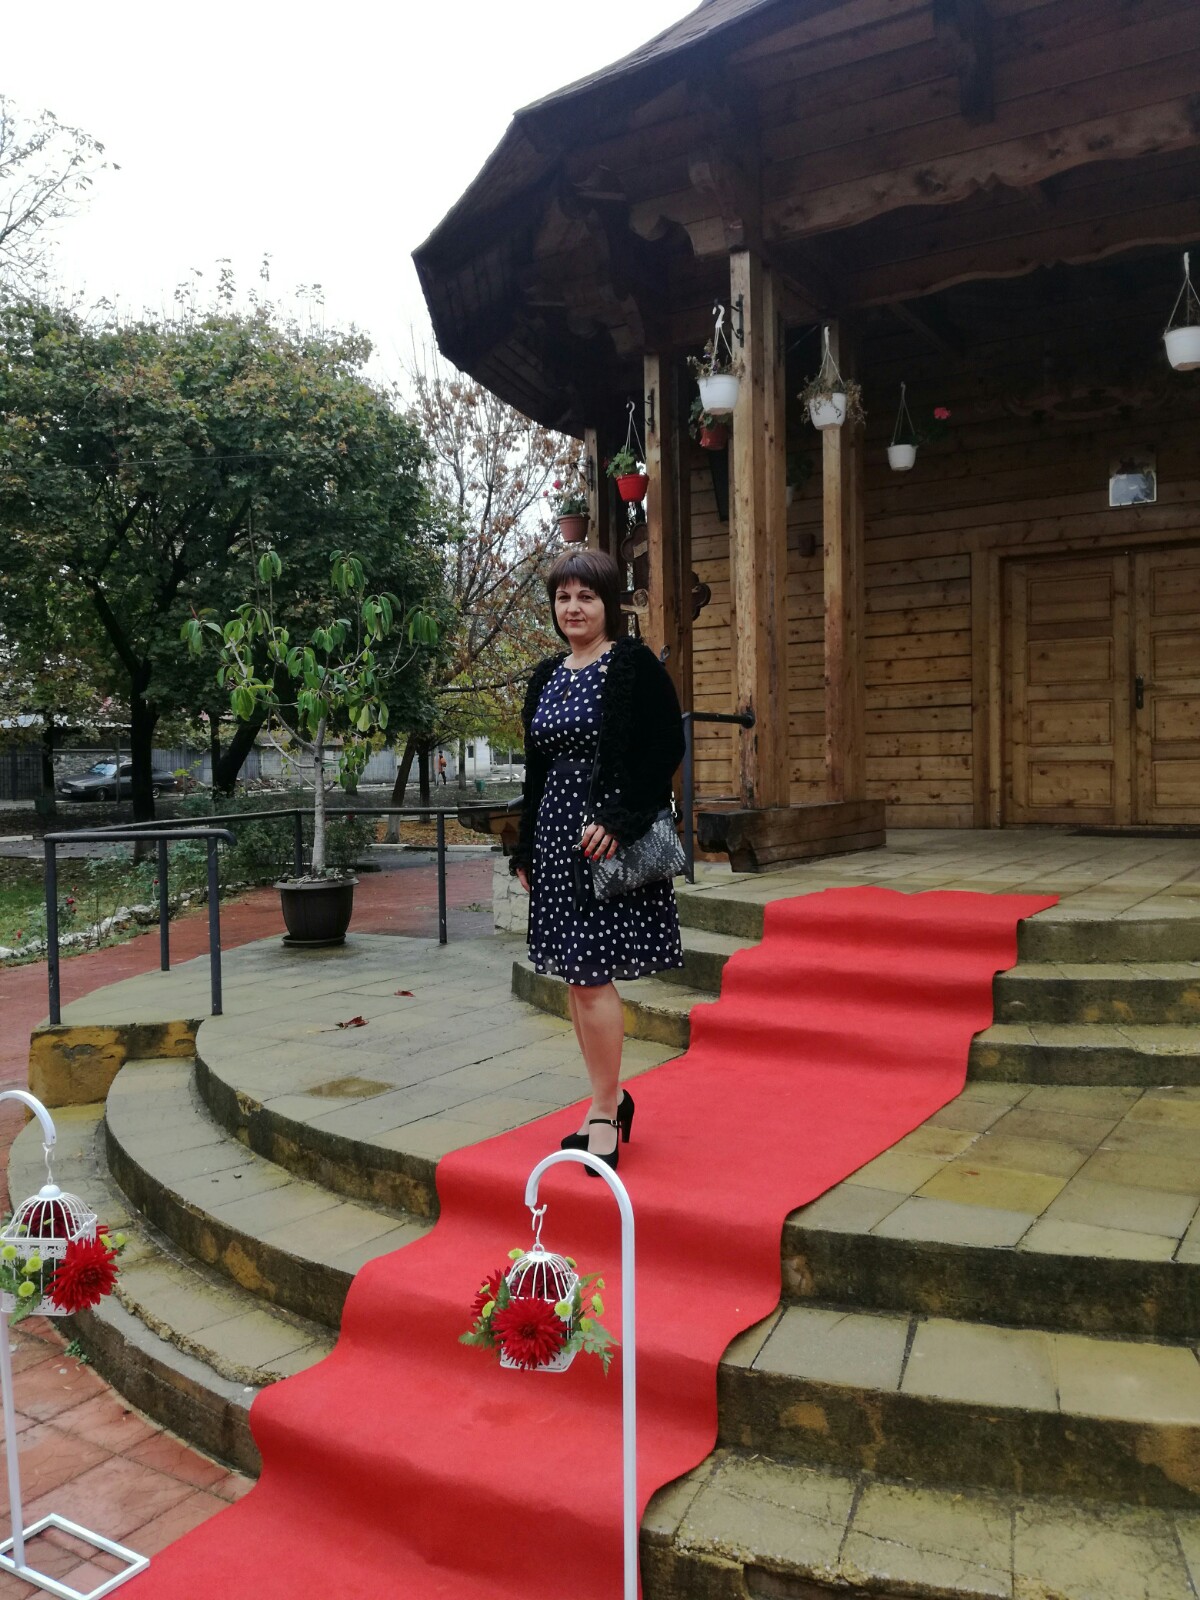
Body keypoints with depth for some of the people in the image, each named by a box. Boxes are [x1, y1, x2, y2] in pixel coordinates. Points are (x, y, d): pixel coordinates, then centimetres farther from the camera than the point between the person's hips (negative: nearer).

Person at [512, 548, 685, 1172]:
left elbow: (664, 752, -13)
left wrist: (619, 819, -22)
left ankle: (605, 1113, 7)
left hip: (607, 838, -7)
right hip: (555, 834, 7)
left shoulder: (634, 665, -6)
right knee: (576, 975, 11)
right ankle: (610, 1097, 26)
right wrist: (525, 849, 16)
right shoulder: (546, 676, 14)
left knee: (592, 974, -7)